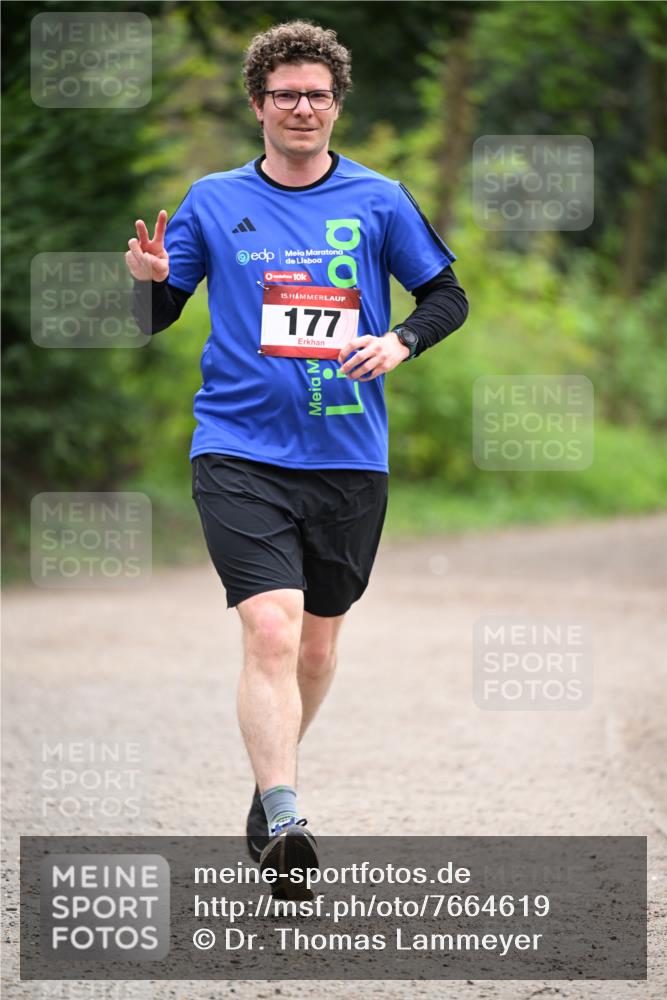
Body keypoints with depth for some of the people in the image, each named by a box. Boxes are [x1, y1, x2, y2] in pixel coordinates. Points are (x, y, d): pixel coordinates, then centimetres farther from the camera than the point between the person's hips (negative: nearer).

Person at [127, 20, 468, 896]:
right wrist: (149, 279, -13)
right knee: (271, 628, -19)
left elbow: (448, 294, 11)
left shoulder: (378, 200, 5)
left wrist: (399, 342, -9)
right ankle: (283, 821, -23)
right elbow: (156, 318, 10)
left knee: (317, 642, 12)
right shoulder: (214, 202, 5)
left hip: (349, 460, 2)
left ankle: (271, 782, 36)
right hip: (241, 453, -2)